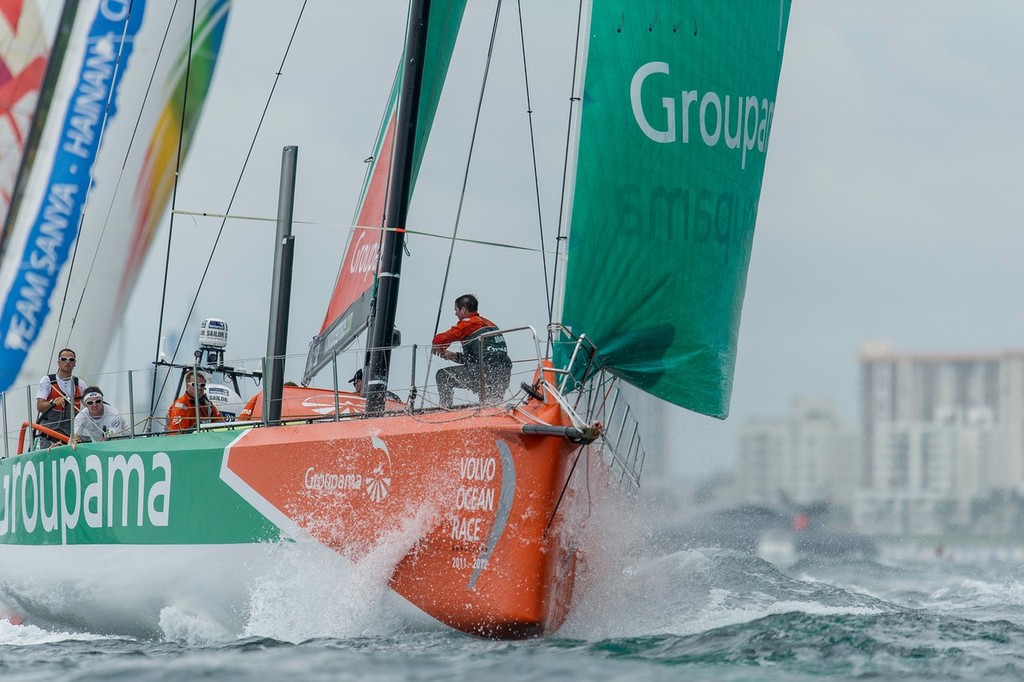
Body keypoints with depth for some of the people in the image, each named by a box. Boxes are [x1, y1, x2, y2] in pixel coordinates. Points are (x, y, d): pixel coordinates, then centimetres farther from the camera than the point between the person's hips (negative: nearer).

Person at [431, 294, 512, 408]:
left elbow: (440, 340, -4)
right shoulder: (489, 324, 24)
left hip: (485, 373, -8)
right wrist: (455, 356, 20)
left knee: (443, 375, 6)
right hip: (504, 376, 8)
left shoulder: (468, 323, -2)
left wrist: (438, 349, 21)